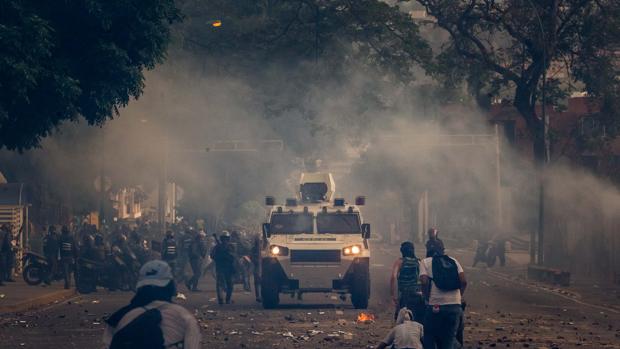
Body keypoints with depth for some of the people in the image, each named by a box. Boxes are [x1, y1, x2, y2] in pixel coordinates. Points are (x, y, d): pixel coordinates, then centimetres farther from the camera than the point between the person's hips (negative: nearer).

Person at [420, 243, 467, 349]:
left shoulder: (426, 262, 4)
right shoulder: (453, 261, 13)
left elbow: (424, 282, -11)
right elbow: (463, 281, 3)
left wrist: (427, 298, 1)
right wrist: (459, 296, 15)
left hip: (435, 306, -3)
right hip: (455, 305, 3)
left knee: (430, 338, 11)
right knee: (450, 338, 11)